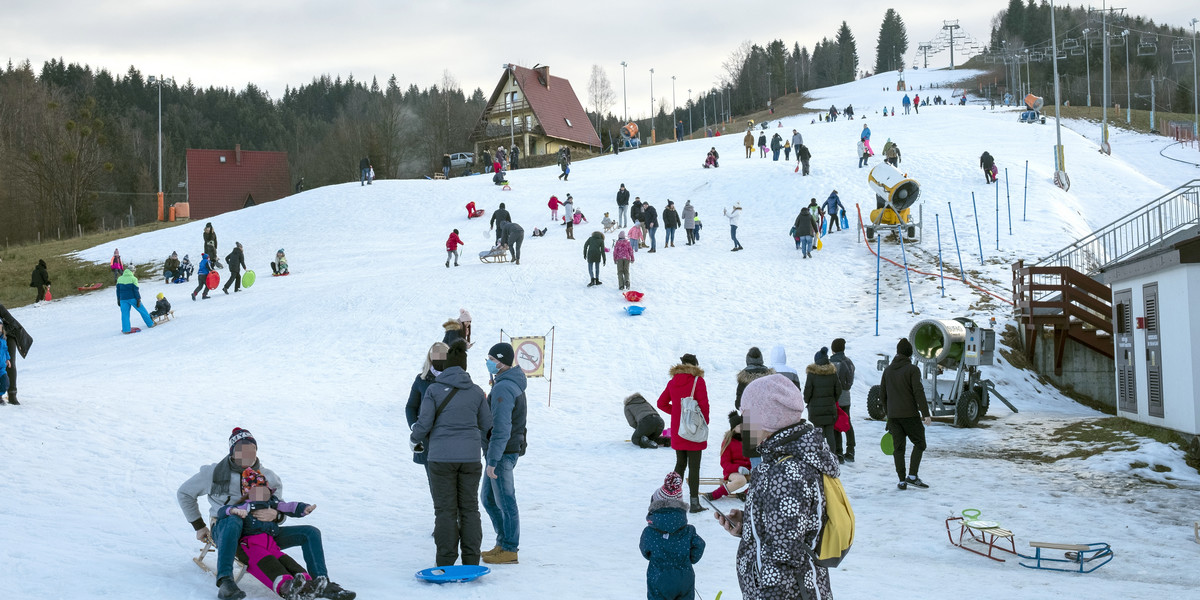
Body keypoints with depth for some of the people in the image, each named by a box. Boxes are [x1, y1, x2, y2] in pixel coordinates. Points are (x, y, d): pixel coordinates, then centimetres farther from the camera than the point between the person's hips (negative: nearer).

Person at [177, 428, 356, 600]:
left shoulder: (269, 477, 7)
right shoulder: (214, 473, 0)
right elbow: (184, 494, 14)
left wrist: (275, 515, -15)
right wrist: (199, 526, 11)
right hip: (224, 532, -4)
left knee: (311, 533, -8)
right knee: (234, 520, -44)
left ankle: (322, 584, -9)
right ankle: (225, 583, -54)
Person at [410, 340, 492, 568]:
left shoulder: (434, 390, -7)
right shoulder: (476, 392, 2)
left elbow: (424, 423, -7)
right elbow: (486, 424, 8)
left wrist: (415, 440, 13)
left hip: (442, 457, -2)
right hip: (470, 456, 3)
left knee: (445, 509, 4)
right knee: (469, 508, 10)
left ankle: (446, 560, 6)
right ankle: (471, 560, 13)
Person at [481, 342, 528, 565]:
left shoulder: (503, 388, -20)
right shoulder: (514, 384, 13)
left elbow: (501, 428, -25)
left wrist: (493, 460, -24)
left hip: (502, 453, -10)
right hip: (511, 449, 10)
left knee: (505, 501, -1)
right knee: (488, 498, 18)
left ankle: (509, 551, 7)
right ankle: (503, 543, 24)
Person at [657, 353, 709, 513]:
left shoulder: (673, 382, 6)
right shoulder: (698, 381, -9)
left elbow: (661, 403, 10)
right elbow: (703, 404, -13)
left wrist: (676, 412, 10)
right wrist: (705, 422, -1)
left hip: (677, 431, 5)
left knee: (680, 464, 16)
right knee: (694, 466, -2)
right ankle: (694, 502, -2)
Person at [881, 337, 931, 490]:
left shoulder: (888, 370, 8)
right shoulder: (912, 369, -9)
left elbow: (882, 394, 13)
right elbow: (918, 392, -16)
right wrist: (926, 413, -15)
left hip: (893, 415, 5)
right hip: (910, 414, -5)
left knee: (898, 447, 7)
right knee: (919, 443, 7)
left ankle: (902, 480, 5)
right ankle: (912, 476, -4)